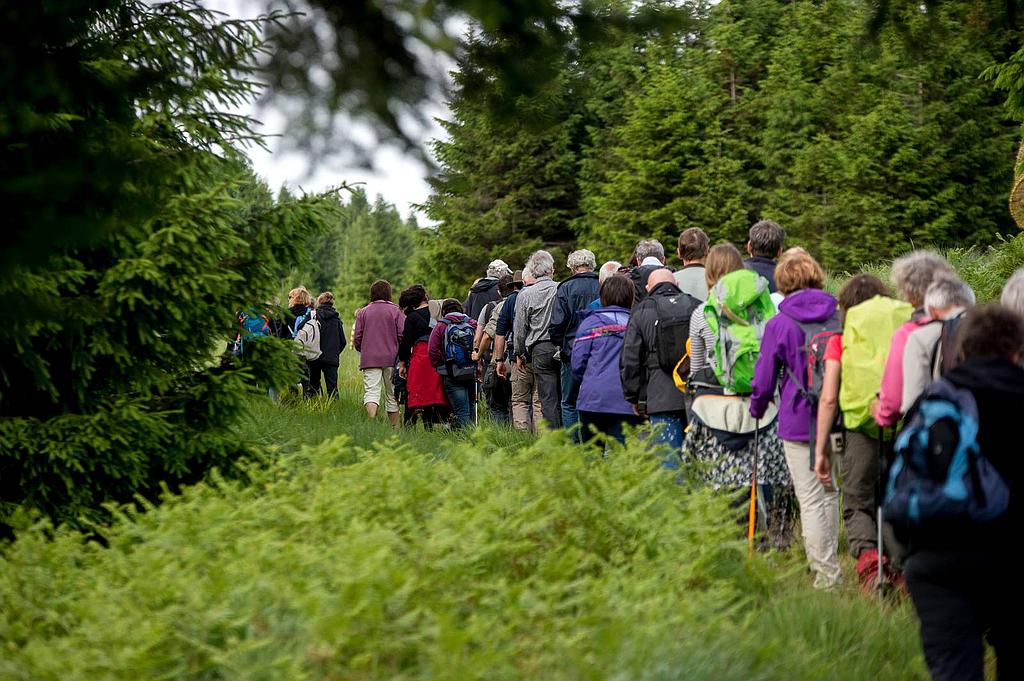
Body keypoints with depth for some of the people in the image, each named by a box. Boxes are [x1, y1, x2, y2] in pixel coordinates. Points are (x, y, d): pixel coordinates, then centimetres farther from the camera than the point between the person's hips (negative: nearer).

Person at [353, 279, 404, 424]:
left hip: (370, 358, 0)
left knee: (371, 392, -10)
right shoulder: (395, 311, 1)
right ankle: (394, 426, 15)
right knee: (392, 394, 10)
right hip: (391, 358, 0)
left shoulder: (363, 312, 6)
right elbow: (403, 335, -4)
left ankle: (371, 420, -34)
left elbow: (357, 338, 6)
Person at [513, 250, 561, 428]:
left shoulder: (525, 295, -1)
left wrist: (520, 354, 17)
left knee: (548, 400, 0)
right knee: (564, 398, 5)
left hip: (540, 350, -1)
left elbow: (520, 330, 4)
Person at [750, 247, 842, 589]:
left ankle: (826, 574, -1)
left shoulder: (778, 325, -7)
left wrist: (756, 410, 17)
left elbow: (764, 379, -1)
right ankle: (829, 564, 24)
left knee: (810, 499, 1)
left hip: (798, 422, -3)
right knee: (829, 493, 16)